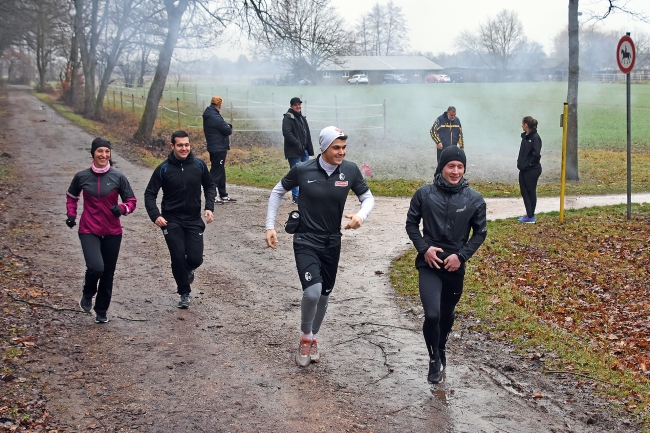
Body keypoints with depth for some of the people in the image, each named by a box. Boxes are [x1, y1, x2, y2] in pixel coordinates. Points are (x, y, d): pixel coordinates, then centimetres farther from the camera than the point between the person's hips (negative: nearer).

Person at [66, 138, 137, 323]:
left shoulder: (118, 177, -5)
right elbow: (71, 196, 17)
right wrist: (71, 214, 4)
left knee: (108, 273, 9)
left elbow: (132, 201, 1)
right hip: (89, 231, -1)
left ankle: (101, 311, 29)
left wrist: (122, 208, -19)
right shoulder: (82, 176, -2)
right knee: (96, 267, -21)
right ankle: (87, 295, 13)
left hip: (112, 232, 1)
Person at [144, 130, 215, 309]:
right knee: (178, 257, -7)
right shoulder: (163, 169, -8)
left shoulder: (199, 165, -3)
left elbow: (209, 186, 11)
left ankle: (188, 270, 32)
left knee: (195, 258, -6)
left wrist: (209, 207, -4)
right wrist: (155, 215, -17)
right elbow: (150, 194, -3)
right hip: (171, 221, -1)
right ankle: (184, 293, 17)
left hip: (194, 220, 1)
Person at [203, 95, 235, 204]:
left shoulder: (208, 116, 12)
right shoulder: (215, 117, -20)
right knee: (216, 172, -6)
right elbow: (228, 131, -17)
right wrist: (229, 127, 3)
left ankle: (223, 195, 24)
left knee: (220, 172, 16)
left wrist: (227, 126, -4)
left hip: (214, 147, 10)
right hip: (218, 149, -10)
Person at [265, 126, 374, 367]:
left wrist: (361, 215, -18)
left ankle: (313, 339, 39)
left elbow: (368, 197, 4)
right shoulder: (302, 170, -15)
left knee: (324, 295, 15)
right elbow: (278, 192, 2)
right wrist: (270, 226, -3)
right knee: (312, 292, -21)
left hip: (332, 242, 4)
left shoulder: (350, 170, -10)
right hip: (306, 241, -3)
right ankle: (306, 337, 7)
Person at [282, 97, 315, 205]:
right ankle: (295, 197, 2)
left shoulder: (302, 118, 18)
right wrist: (298, 144, -21)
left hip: (304, 151, 8)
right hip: (294, 152, -8)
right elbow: (287, 133, -19)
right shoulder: (288, 118, -8)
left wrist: (310, 149, 13)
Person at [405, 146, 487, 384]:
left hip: (455, 266, 2)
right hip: (429, 265, -2)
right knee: (432, 315, -16)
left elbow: (480, 233, 5)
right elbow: (411, 223, 5)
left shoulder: (474, 199, -4)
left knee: (447, 316, 18)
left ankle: (441, 349, 47)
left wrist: (461, 255, -8)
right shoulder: (424, 194, -6)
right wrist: (424, 248, -9)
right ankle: (434, 359, 9)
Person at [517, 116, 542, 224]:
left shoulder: (535, 138, -16)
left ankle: (531, 217, 10)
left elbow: (536, 154, -22)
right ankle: (529, 214, 22)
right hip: (524, 170, 8)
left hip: (532, 170, -8)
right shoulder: (525, 136, 9)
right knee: (524, 191, 12)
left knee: (531, 192, 1)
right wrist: (520, 163, 5)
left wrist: (529, 164, -15)